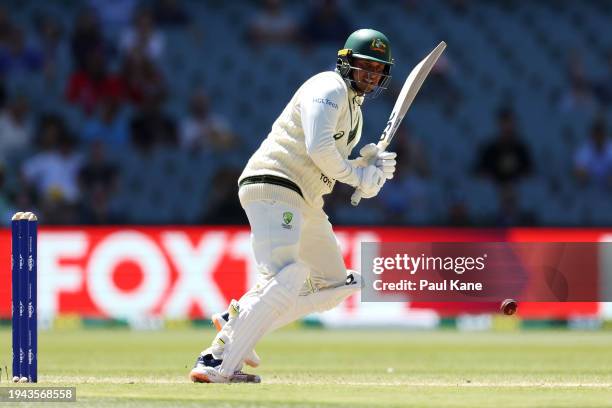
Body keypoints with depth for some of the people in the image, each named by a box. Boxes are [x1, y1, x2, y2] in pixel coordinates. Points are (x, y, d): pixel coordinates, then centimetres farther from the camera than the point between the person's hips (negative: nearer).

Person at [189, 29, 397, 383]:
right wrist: (356, 175, -8)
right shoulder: (330, 88, -7)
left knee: (334, 285, 15)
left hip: (304, 203, 10)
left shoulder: (354, 109, 24)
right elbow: (318, 148, -20)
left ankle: (236, 322, 12)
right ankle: (217, 362, -32)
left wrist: (368, 163, 6)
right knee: (288, 277, -27)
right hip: (273, 186, -10)